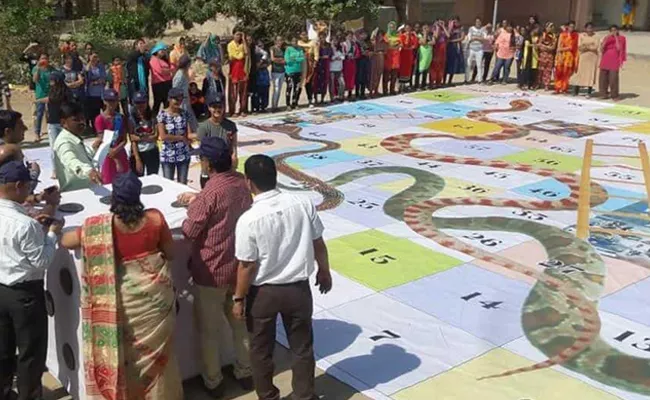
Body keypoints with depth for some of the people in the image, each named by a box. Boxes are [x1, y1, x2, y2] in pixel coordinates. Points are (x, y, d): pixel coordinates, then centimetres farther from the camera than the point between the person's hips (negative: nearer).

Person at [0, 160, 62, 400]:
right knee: (31, 351, 10)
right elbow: (42, 261, -19)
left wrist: (36, 228, 7)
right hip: (25, 292, -8)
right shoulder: (25, 224, -26)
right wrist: (52, 233, -8)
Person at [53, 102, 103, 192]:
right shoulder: (64, 142, -20)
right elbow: (72, 162, -44)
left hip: (87, 190, 9)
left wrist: (93, 149, 17)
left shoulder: (75, 139, 12)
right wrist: (88, 171, -63)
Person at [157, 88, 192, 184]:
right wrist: (181, 137, -12)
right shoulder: (162, 114, -11)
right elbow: (163, 136, -17)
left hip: (184, 154, 3)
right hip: (168, 156, -3)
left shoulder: (184, 113, 1)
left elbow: (189, 134, 1)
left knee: (183, 184, 11)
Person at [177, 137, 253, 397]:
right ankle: (245, 373, 34)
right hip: (240, 267, 7)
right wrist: (197, 200, 18)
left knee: (209, 331, 12)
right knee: (241, 323, 21)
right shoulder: (241, 182, -2)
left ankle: (213, 382, 25)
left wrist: (192, 207, 2)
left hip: (211, 272, -6)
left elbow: (189, 232, -15)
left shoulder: (210, 192, -24)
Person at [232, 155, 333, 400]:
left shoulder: (249, 220, -21)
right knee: (302, 347, 19)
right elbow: (318, 244, -2)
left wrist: (239, 298, -1)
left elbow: (247, 266, -15)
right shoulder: (303, 205, -12)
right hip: (298, 288, 3)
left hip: (263, 293, -2)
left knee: (261, 350, 19)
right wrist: (324, 272, 15)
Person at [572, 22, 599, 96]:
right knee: (580, 72, -1)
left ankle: (589, 92, 6)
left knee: (591, 73, 0)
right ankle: (576, 91, 7)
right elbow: (579, 47, -6)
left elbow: (596, 47, -9)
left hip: (593, 57, 0)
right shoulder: (581, 35, 2)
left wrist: (586, 47, -11)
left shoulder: (595, 36, 1)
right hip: (583, 57, 0)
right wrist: (591, 46, -11)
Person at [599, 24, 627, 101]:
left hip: (614, 61, -4)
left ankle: (614, 95, -2)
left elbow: (619, 48, -12)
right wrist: (606, 39, -10)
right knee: (603, 78, 5)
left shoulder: (621, 38, 1)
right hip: (605, 60, 4)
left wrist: (616, 37, -10)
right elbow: (601, 49, 0)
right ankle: (604, 94, 18)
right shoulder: (607, 38, 9)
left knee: (613, 78, -10)